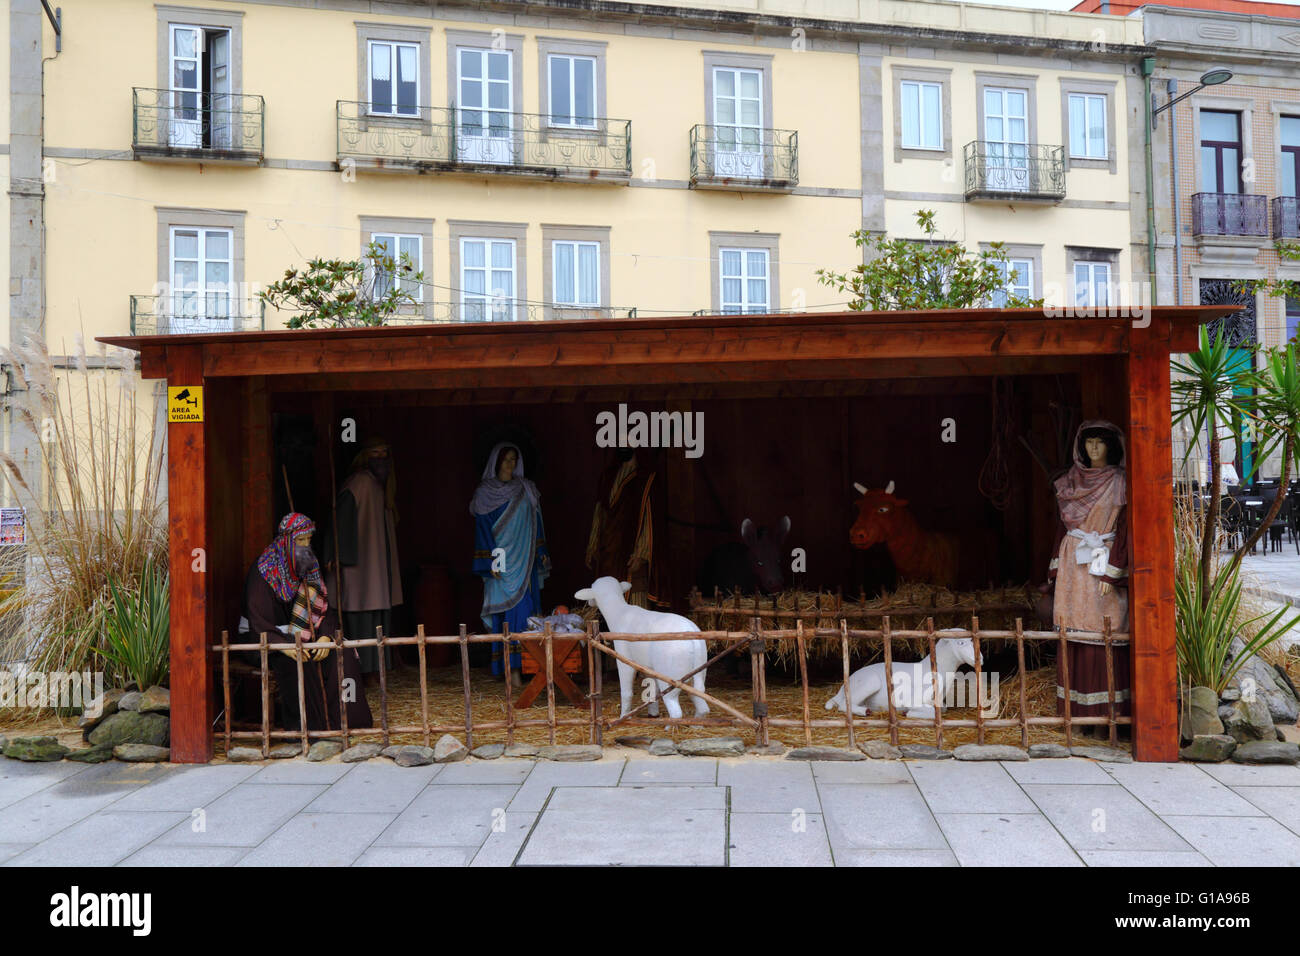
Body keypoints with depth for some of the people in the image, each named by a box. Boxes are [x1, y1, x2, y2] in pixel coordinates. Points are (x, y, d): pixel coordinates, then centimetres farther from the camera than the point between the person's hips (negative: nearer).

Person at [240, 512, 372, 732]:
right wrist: (285, 646, -37)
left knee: (342, 652, -16)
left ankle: (334, 717, -12)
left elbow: (324, 609, 1)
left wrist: (325, 637, -20)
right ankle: (300, 725, -23)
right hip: (267, 641, -6)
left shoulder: (309, 567, 5)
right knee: (299, 661, -35)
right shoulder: (264, 571, -15)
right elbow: (258, 623, -21)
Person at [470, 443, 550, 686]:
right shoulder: (485, 493, 0)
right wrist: (491, 562, -10)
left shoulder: (526, 489, 12)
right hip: (502, 561, -4)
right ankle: (511, 668, -9)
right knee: (509, 610, -10)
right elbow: (483, 528, -3)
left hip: (526, 561, 4)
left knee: (528, 609, 1)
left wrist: (542, 552, 12)